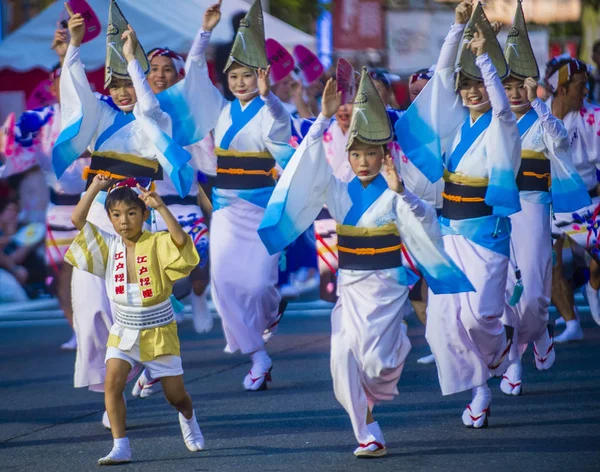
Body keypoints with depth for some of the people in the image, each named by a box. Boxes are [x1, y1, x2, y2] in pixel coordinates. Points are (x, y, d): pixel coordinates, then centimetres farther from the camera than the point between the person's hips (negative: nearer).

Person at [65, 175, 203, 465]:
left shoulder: (157, 244, -18)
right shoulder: (109, 245, -6)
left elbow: (181, 240, -40)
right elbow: (78, 220, -11)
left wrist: (160, 207, -46)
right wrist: (96, 188, -17)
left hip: (159, 332, -3)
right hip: (123, 331, 3)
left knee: (176, 395, 7)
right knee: (112, 382, -20)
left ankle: (188, 419, 43)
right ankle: (120, 447, -15)